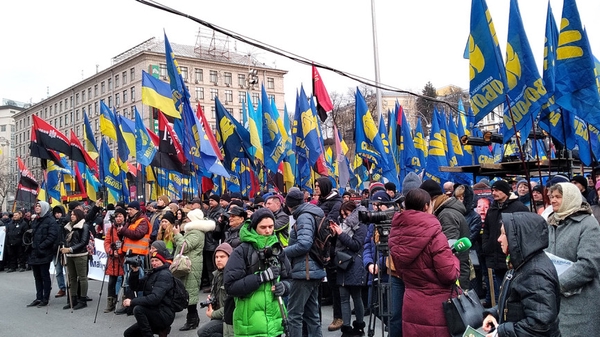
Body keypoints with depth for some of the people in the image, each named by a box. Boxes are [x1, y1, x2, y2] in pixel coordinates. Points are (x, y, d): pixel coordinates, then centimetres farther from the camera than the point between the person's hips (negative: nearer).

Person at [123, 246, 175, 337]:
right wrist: (135, 271, -6)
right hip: (154, 314, 9)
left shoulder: (164, 275, -16)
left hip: (164, 315, -9)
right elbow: (135, 286, 10)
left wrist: (132, 302, -25)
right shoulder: (152, 273, 13)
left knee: (138, 308, -29)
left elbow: (155, 298, -28)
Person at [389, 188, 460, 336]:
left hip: (410, 306, 6)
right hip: (435, 309, -5)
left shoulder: (397, 235, -1)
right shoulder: (434, 235, -19)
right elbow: (450, 275, -16)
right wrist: (452, 257, 2)